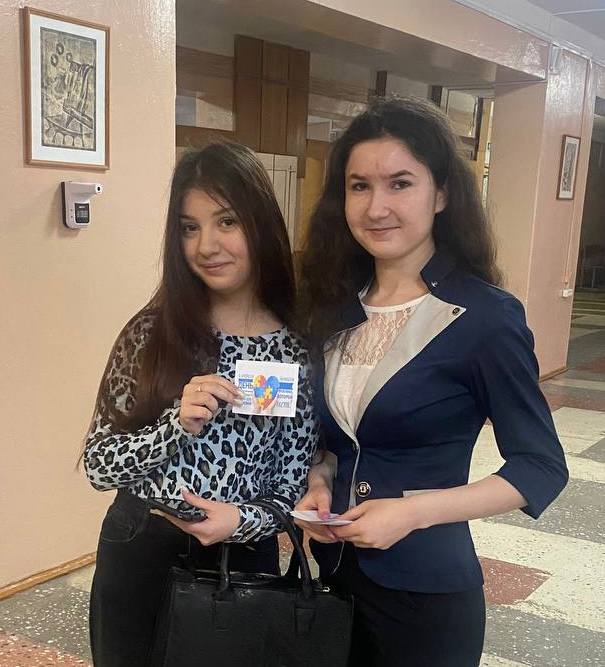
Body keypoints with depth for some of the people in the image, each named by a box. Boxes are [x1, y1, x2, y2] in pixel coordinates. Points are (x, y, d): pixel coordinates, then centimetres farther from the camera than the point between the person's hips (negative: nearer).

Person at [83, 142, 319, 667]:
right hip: (138, 556, 1)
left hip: (242, 562, 0)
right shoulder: (151, 331, -7)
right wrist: (178, 424, -22)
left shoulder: (298, 350, -8)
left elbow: (295, 490, -3)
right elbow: (98, 464, -7)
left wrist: (242, 521, -22)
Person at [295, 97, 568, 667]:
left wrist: (413, 511, -21)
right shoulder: (336, 306, 1)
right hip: (333, 575, 5)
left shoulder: (485, 316, -16)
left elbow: (541, 466, -12)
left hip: (426, 593, -5)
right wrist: (318, 484, -8)